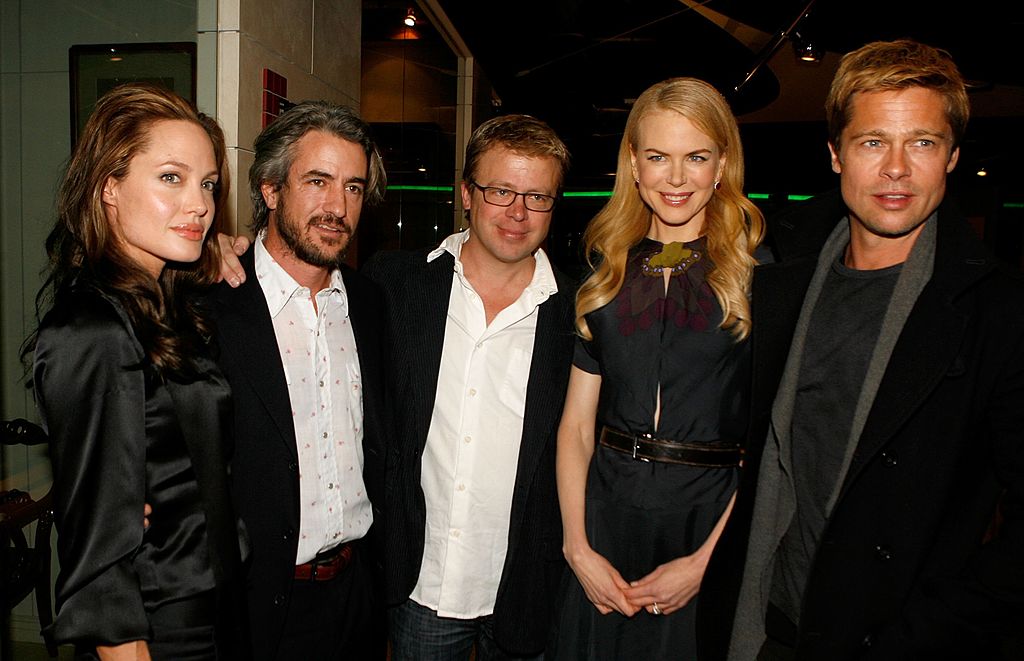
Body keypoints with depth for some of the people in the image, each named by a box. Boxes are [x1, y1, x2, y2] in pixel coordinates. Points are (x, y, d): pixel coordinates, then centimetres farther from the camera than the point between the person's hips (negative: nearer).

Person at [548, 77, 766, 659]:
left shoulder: (758, 273, -5)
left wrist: (705, 561, -12)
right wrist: (578, 548, -3)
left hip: (712, 518, -2)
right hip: (606, 511, 3)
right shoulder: (606, 274, 5)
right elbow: (576, 423, 4)